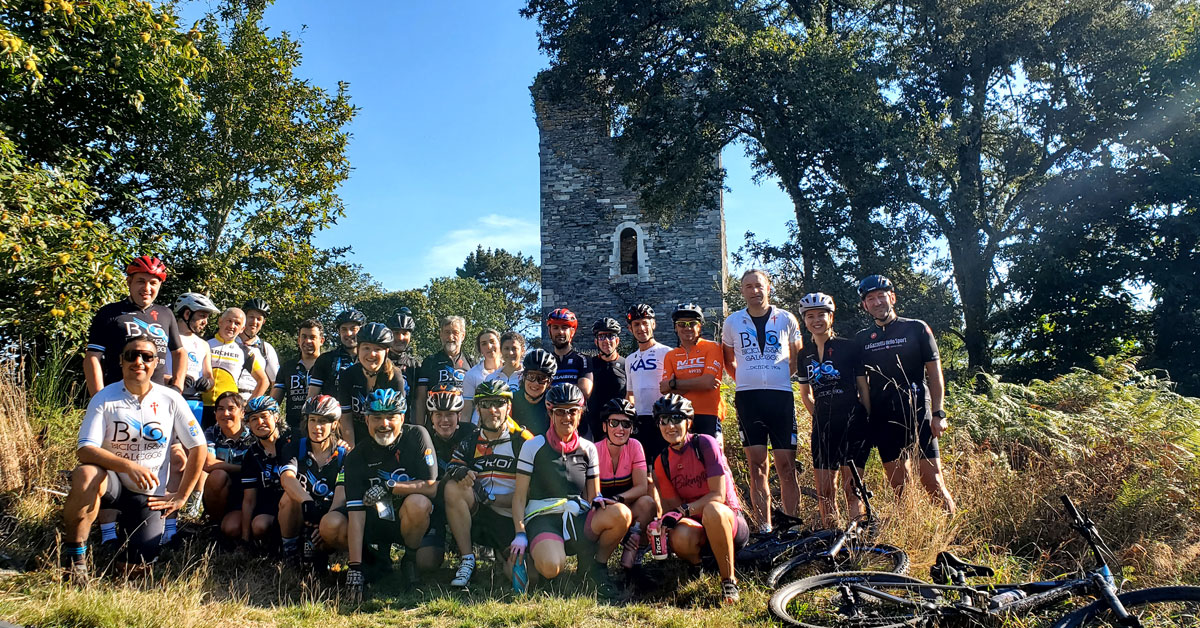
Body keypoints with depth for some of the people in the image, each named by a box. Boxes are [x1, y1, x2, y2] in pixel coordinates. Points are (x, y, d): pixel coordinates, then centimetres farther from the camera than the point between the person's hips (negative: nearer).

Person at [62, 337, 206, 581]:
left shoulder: (170, 400, -5)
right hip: (112, 482, -1)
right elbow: (85, 450, -19)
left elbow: (198, 447, 1)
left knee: (138, 565, -4)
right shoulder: (104, 398, -8)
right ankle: (75, 555, -16)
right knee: (87, 475, -36)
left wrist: (182, 496, 1)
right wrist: (129, 466, -35)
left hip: (148, 494, 2)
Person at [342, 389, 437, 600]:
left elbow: (431, 486, -17)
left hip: (409, 520, -2)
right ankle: (379, 553, 8)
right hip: (377, 521, 3)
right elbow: (356, 515, -19)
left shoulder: (416, 436, -13)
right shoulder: (357, 456, -11)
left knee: (418, 503, -36)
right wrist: (355, 568, -26)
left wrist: (390, 486, -27)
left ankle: (411, 556, -5)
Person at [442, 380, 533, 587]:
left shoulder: (523, 441, -3)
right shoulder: (470, 441, 9)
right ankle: (467, 560, -14)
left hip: (512, 520, -2)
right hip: (479, 514, 3)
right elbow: (448, 474, 4)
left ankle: (502, 552, 15)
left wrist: (491, 498, -15)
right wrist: (459, 472, -19)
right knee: (453, 488, -27)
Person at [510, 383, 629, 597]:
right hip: (542, 517, -3)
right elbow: (519, 495, 4)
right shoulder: (533, 446, 7)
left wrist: (598, 500, -8)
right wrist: (520, 534, -8)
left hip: (578, 518, 3)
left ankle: (596, 565, -3)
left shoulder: (588, 448, 16)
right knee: (551, 567, -36)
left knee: (621, 514, -29)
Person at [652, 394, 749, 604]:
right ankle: (698, 569, 1)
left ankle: (729, 580, -21)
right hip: (697, 527, 3)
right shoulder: (662, 462, 4)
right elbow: (674, 505, 2)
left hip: (730, 523, -3)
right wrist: (671, 516, -21)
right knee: (680, 537, -35)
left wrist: (684, 509, -27)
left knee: (712, 509, -39)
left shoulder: (705, 444, -10)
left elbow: (718, 496, -15)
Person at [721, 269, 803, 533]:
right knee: (757, 467, 1)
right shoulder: (733, 322, 8)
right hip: (748, 398, 1)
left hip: (781, 397, -1)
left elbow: (797, 357, 18)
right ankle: (764, 529, 4)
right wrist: (746, 380, 11)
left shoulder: (786, 319, 5)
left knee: (786, 467, -2)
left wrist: (780, 378, 8)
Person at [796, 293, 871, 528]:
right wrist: (820, 418, 10)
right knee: (824, 491, 3)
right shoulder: (805, 355, 11)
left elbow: (863, 387, 1)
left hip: (851, 422, -4)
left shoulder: (849, 347, -1)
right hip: (822, 425, 4)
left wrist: (867, 422, -3)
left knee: (851, 487, -7)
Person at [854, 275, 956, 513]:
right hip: (883, 420, 3)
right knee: (899, 487, 4)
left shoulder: (916, 329, 4)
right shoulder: (861, 339, 12)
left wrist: (938, 413, -7)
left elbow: (934, 373, 2)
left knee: (933, 482, -8)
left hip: (917, 415, -3)